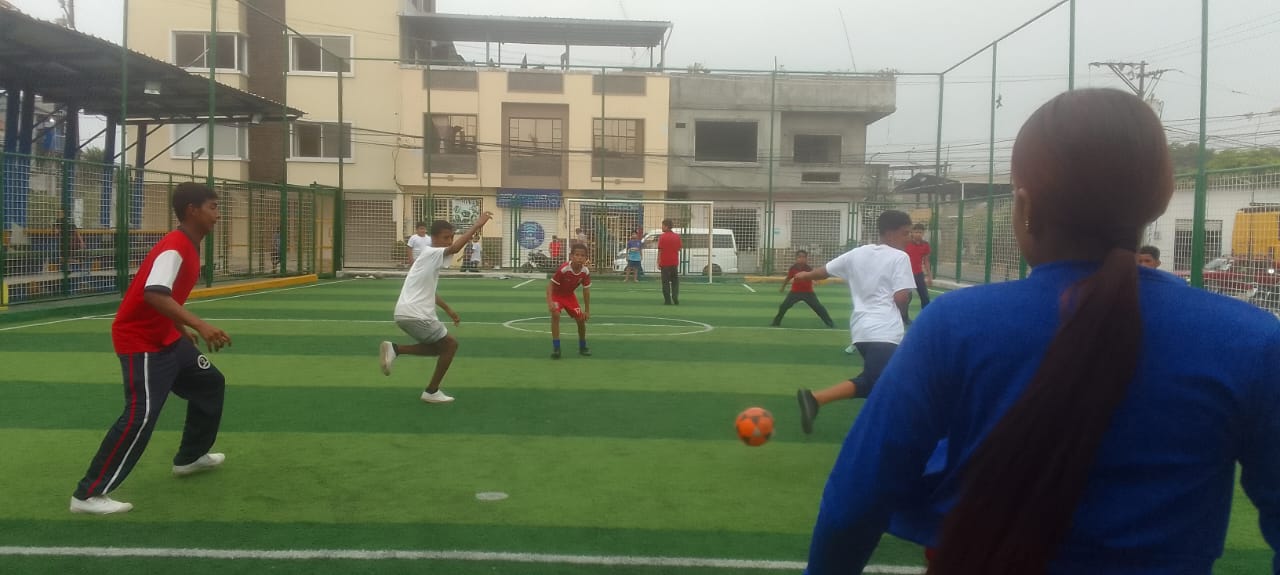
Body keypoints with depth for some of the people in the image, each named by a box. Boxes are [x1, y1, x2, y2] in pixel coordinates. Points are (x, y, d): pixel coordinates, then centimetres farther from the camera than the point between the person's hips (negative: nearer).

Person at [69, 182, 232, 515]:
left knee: (210, 384, 19)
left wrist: (181, 327, 26)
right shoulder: (174, 248, -23)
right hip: (141, 342, -10)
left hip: (165, 339, 10)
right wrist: (199, 324, -48)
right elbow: (153, 294, -39)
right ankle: (89, 495, -8)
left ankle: (190, 457, 34)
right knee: (141, 415, -16)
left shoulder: (189, 247, 8)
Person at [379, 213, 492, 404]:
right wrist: (477, 225, -29)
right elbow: (455, 248, -31)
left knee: (438, 347, 22)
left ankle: (394, 349, 8)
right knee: (450, 345, 5)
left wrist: (448, 310, 30)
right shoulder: (432, 253, -11)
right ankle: (431, 392, 11)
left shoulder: (431, 257, 19)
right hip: (415, 315, -9)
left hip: (407, 314, 9)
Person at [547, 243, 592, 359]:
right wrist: (550, 302, -38)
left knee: (581, 319, 0)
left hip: (569, 295, 4)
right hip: (556, 294, -4)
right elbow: (550, 284, -26)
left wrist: (587, 310, -4)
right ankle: (556, 347, -21)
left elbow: (586, 290, -7)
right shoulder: (563, 269, -35)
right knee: (555, 315, -28)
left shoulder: (585, 272, -21)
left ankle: (582, 347, 22)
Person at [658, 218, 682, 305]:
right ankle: (675, 300, 4)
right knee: (675, 282, 11)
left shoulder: (662, 237, -9)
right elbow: (678, 250, 10)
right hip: (674, 262, 4)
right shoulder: (677, 236, 5)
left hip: (665, 263, -4)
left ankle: (668, 301, -1)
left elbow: (660, 251, -8)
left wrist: (658, 263, -4)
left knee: (666, 283, 1)